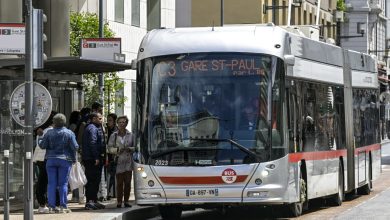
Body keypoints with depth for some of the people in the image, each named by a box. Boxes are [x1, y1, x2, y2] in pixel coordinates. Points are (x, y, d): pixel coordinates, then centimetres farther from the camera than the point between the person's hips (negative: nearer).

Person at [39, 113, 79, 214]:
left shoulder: (49, 133, -1)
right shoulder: (69, 133, -4)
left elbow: (42, 145, -1)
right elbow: (75, 147, -8)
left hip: (51, 159, 1)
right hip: (65, 160, -1)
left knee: (51, 183, 4)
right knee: (63, 184, 3)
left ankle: (51, 206, 1)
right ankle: (63, 206, -1)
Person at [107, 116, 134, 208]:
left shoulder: (130, 135, 7)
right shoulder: (114, 135, 5)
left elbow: (135, 147, 11)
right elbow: (110, 148, 4)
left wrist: (130, 149, -8)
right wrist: (117, 149, -12)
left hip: (128, 161, 1)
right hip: (119, 161, -1)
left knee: (128, 182, 1)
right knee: (119, 182, -3)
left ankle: (126, 200, 9)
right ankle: (119, 201, 1)